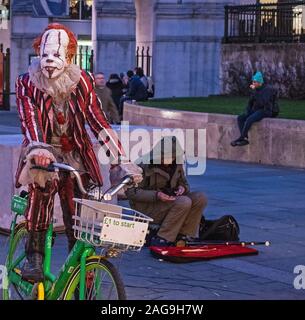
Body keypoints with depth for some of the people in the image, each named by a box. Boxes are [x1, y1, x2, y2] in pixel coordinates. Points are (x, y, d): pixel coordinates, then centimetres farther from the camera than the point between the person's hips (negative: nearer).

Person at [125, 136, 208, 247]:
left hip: (170, 201, 7)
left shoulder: (176, 164, 4)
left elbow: (184, 183, 19)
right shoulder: (146, 165, -15)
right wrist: (156, 195, -28)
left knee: (200, 198, -14)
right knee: (184, 202, -30)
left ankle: (184, 235, -14)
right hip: (147, 207, -7)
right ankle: (162, 239, -27)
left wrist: (182, 188, -8)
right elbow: (130, 192, -17)